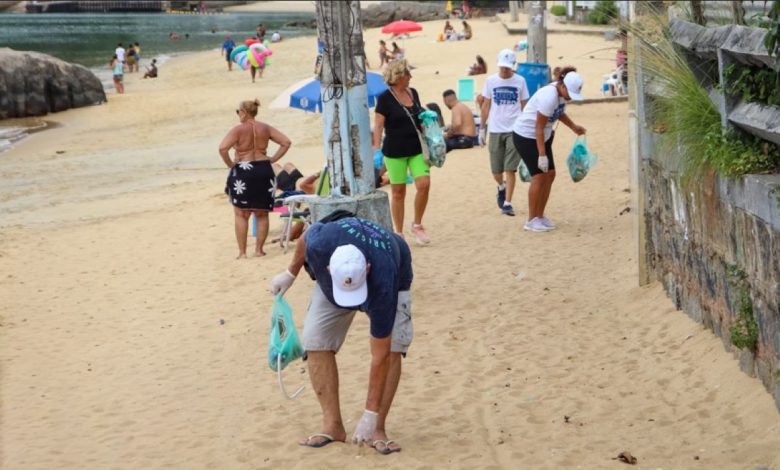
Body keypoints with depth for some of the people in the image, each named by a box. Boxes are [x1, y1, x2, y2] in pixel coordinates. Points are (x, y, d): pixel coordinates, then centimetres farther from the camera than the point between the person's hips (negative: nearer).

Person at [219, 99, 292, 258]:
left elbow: (223, 148, -21)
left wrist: (230, 164, -7)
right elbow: (286, 142, 4)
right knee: (262, 214, 13)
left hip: (243, 171, -4)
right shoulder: (265, 128, 5)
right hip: (263, 170, 4)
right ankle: (259, 249, 14)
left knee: (241, 214, 5)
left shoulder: (238, 130, -8)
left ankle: (242, 251, 3)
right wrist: (272, 159, 6)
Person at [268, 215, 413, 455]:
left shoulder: (383, 282, -46)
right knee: (316, 343, -11)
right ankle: (332, 425, -5)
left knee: (392, 348, -22)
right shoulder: (319, 242, -43)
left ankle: (378, 429, -14)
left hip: (394, 275, -3)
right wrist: (290, 274, 2)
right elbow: (305, 236, -13)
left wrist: (371, 415, -36)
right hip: (331, 282, 3)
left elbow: (380, 356, -39)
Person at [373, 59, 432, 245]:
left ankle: (417, 225, 9)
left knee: (424, 184, -9)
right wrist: (376, 148, -18)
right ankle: (398, 233, 13)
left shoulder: (413, 93, 9)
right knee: (398, 192, 2)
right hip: (395, 151, -5)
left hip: (416, 149, 5)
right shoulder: (385, 98, -9)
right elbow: (378, 125, -10)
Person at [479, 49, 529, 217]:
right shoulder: (491, 81, 3)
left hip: (514, 131, -2)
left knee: (510, 169, -6)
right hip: (495, 130, 2)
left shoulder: (520, 81, 1)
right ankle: (502, 187, 38)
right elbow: (486, 106, 9)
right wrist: (482, 128, 7)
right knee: (496, 170, 7)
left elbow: (524, 106, 6)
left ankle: (507, 203, -2)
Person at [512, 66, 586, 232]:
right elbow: (539, 128, -27)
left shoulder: (562, 93, -4)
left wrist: (574, 127, 4)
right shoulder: (549, 97, -30)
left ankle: (540, 216, 16)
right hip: (526, 136, -9)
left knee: (550, 174, 6)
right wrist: (542, 155, -26)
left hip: (543, 136, 9)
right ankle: (532, 220, -1)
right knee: (539, 175, -10)